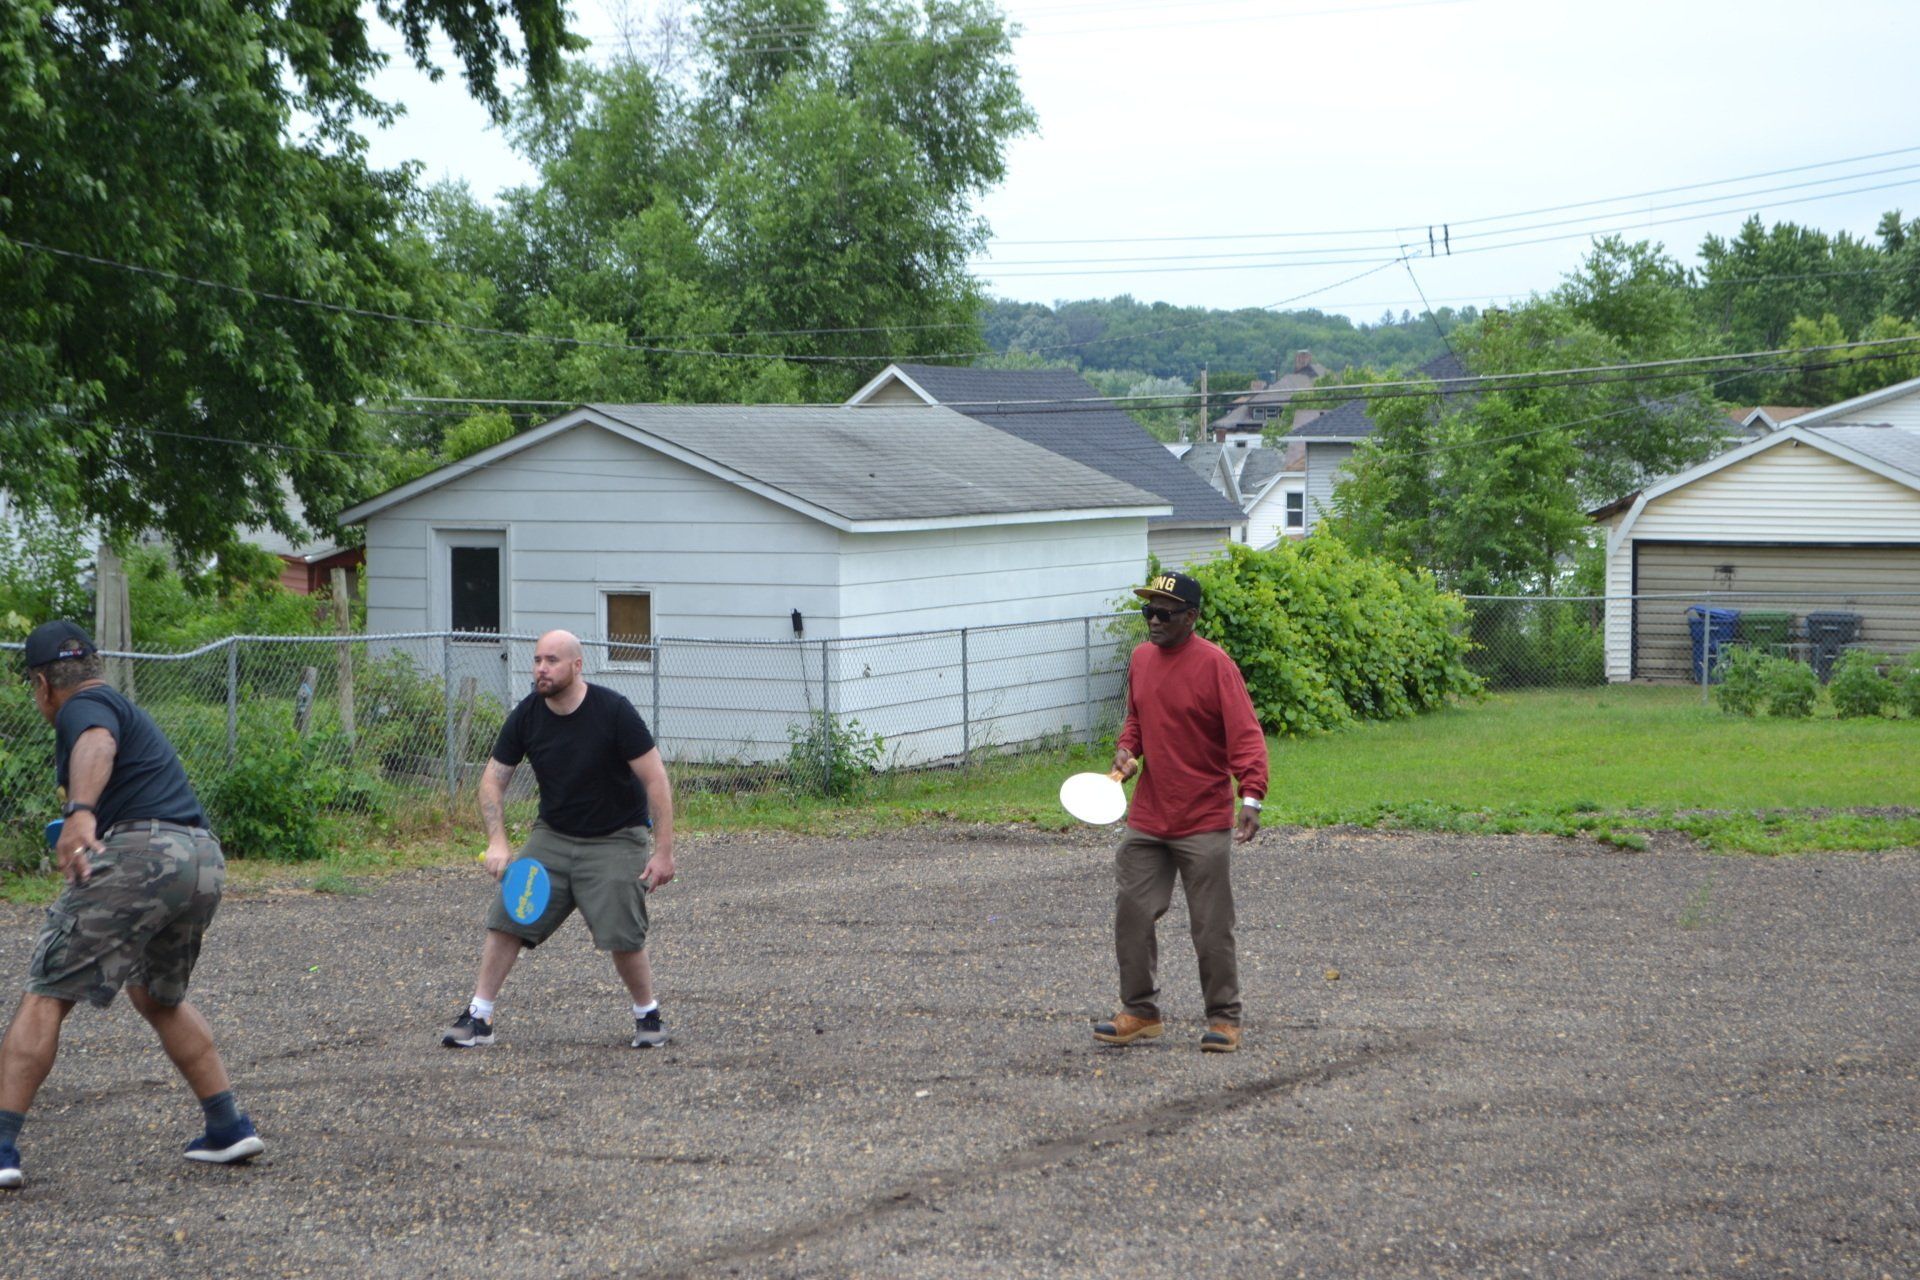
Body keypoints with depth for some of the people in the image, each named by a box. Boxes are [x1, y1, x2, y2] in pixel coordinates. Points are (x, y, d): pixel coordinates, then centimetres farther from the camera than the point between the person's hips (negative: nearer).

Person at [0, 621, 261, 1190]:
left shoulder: (84, 707, 2)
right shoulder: (127, 710, 29)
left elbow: (96, 746, -23)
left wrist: (80, 813, -41)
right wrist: (88, 823, 65)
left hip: (141, 855, -9)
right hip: (206, 860, 9)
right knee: (159, 996, 28)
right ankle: (229, 1127, 25)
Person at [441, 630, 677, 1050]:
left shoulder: (613, 711, -19)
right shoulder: (526, 716, -6)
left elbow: (655, 780, -16)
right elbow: (493, 779, 1)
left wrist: (663, 850, -19)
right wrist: (497, 842, -13)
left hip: (616, 839, -4)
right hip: (552, 836, 4)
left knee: (622, 937, -13)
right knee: (506, 920, -4)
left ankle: (648, 1016, 12)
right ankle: (478, 1018, 5)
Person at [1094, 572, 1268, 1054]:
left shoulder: (1214, 664, -13)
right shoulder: (1141, 658, 7)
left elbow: (1245, 734, -18)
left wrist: (1251, 798, -29)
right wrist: (1127, 750, 2)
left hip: (1204, 823, -6)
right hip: (1146, 819, 6)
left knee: (1212, 927, 1)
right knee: (1131, 913, 5)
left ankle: (1223, 1019, 14)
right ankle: (1140, 1012, 18)